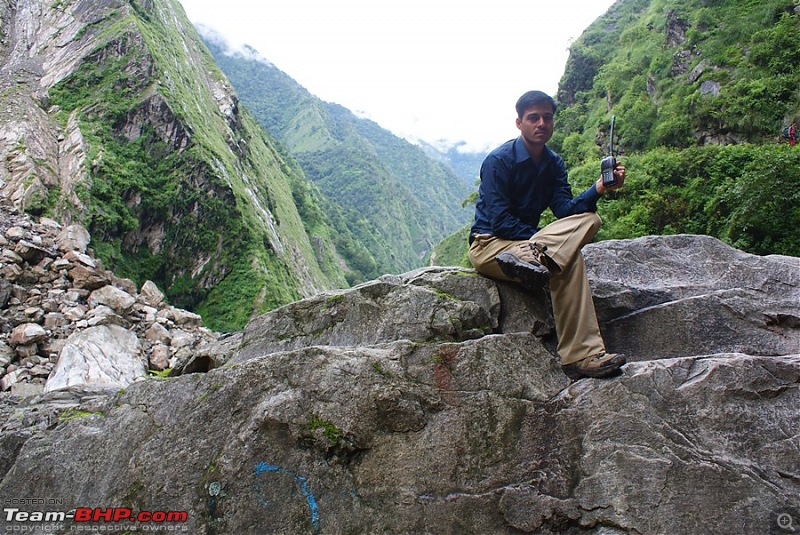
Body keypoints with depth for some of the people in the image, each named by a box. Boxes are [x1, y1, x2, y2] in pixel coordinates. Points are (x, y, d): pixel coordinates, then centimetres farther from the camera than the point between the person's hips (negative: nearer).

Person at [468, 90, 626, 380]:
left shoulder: (554, 163, 9)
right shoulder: (499, 160, -11)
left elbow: (565, 209, -6)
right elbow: (500, 221, -18)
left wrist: (597, 189, -23)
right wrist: (546, 240, -22)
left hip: (527, 240, 7)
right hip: (489, 245, -7)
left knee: (589, 219, -20)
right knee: (567, 260, -28)